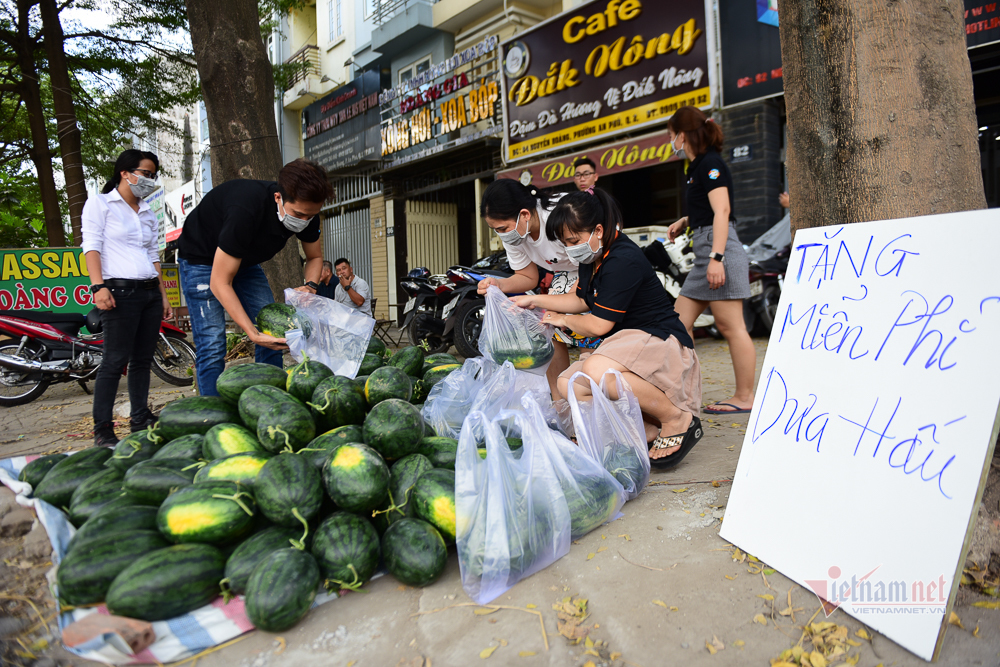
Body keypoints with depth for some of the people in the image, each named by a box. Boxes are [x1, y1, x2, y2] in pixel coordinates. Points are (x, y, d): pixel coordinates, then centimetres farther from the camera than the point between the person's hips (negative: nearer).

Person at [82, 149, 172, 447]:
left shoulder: (148, 213, 22)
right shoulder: (100, 203, 4)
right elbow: (92, 246, -5)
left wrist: (163, 295, 17)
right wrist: (98, 286, -18)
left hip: (150, 292, 6)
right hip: (120, 291, -6)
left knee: (143, 359, 8)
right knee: (116, 360, -9)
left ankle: (141, 418, 17)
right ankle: (102, 429, -3)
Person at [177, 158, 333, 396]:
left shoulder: (306, 210, -20)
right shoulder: (245, 210, -39)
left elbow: (315, 256, 2)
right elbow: (220, 283, -34)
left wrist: (310, 285, -21)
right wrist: (253, 333, -39)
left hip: (246, 260, 6)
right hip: (202, 259, -6)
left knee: (272, 337, -2)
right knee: (212, 346, -16)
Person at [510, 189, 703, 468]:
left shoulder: (623, 261, -23)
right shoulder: (594, 258, 8)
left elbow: (599, 324, -20)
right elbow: (581, 300, 24)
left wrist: (564, 320, 0)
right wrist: (534, 301, 16)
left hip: (663, 343, -10)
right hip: (628, 343, 11)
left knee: (595, 370, -38)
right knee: (568, 386, -4)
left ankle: (678, 420, -16)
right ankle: (649, 430, 1)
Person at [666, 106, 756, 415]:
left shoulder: (710, 164, -9)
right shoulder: (698, 166, 20)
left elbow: (722, 210, -19)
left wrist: (716, 258, -25)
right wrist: (685, 221, 21)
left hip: (719, 248, -10)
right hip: (704, 250, 10)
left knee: (731, 326, -6)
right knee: (680, 321, 9)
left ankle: (744, 397, 2)